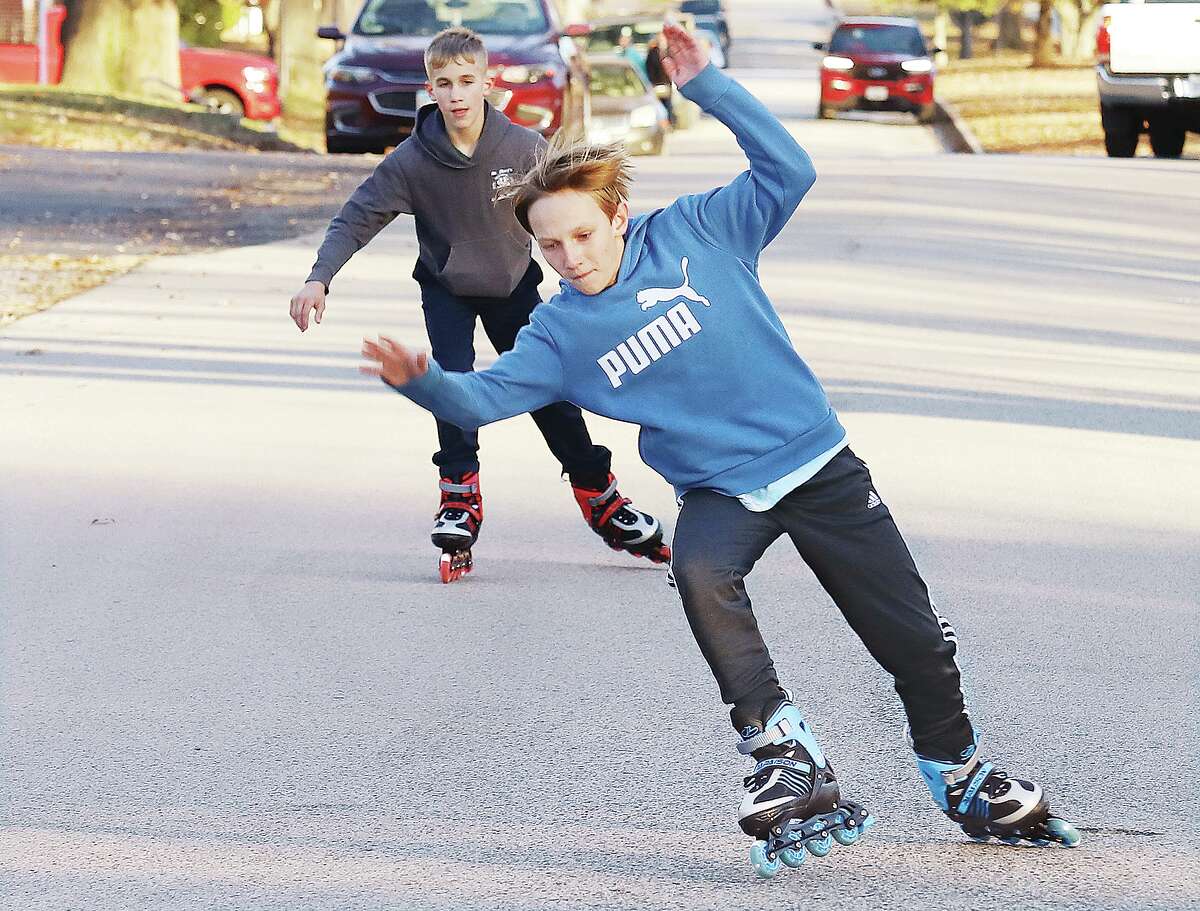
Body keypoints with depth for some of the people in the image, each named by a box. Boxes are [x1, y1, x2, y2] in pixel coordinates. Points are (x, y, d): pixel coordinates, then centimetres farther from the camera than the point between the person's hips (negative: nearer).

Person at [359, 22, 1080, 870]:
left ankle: (966, 779, 29)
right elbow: (483, 396, -7)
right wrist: (422, 379, -28)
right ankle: (786, 759, -29)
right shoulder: (561, 331, -2)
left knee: (916, 640, 5)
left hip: (819, 462, -1)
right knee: (701, 575, -35)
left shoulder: (694, 235, -7)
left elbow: (788, 169, -13)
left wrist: (707, 85, -20)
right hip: (721, 491, 1)